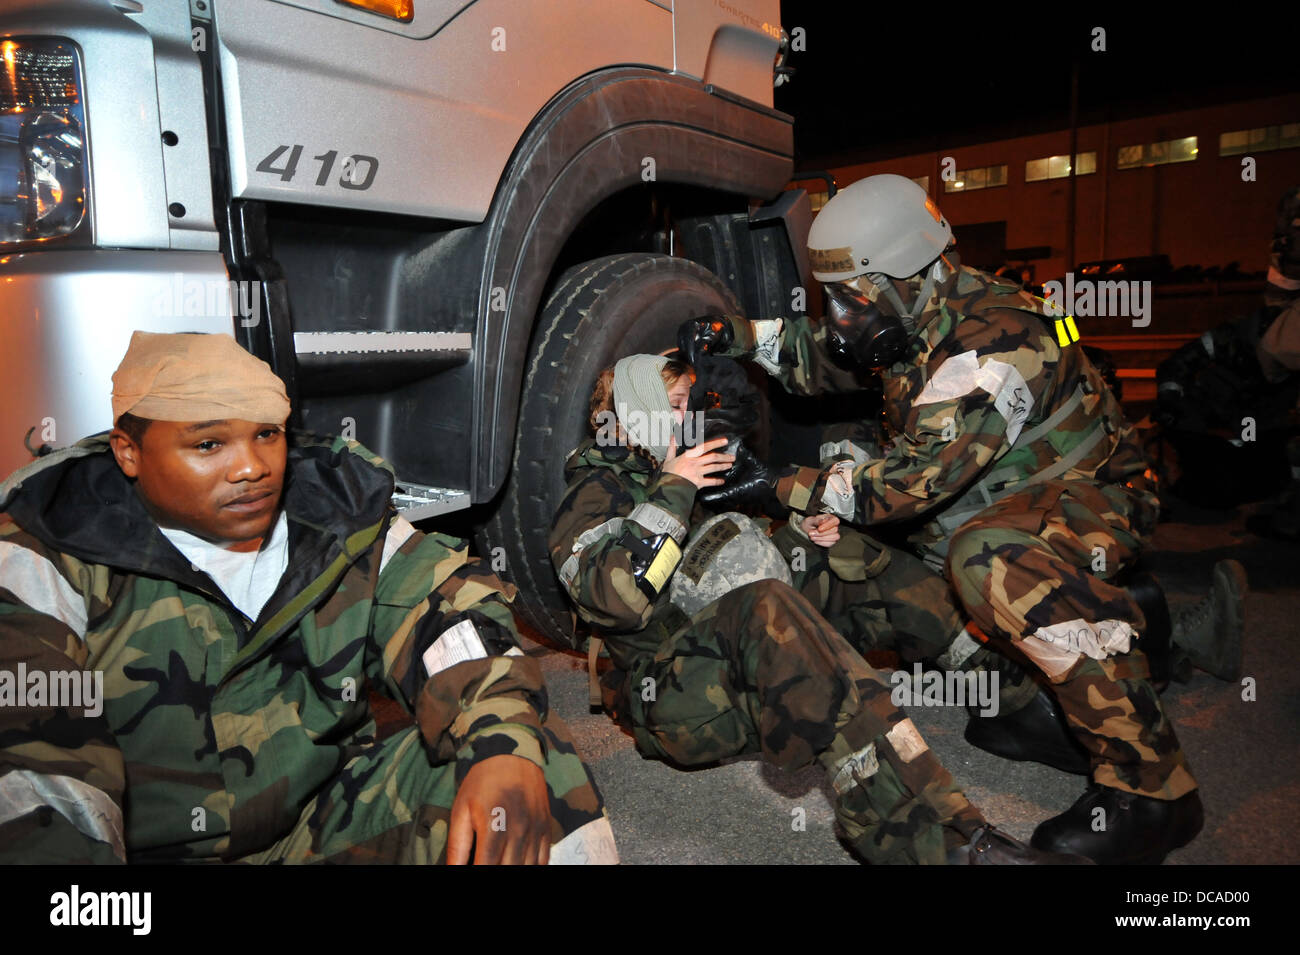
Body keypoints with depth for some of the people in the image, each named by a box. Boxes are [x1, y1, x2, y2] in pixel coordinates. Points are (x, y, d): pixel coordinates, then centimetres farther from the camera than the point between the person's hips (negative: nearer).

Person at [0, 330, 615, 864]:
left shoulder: (342, 518, 2)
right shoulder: (50, 559, -8)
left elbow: (445, 602, -8)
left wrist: (505, 744, -27)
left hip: (327, 826, 2)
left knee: (530, 752, -17)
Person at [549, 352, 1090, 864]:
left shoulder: (688, 483, 24)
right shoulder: (594, 493, 0)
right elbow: (614, 600, -19)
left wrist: (798, 538, 11)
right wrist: (672, 494, -17)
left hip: (748, 685, 8)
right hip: (670, 702, -8)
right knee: (765, 605, -36)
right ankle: (930, 840, -45)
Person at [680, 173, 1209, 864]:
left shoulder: (994, 339, -28)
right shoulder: (913, 314, 0)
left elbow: (917, 478, -34)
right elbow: (820, 359, 15)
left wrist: (784, 486, -29)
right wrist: (742, 335, -3)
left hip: (1088, 496, -9)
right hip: (986, 504, 9)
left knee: (992, 559, -41)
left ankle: (1149, 787, -29)